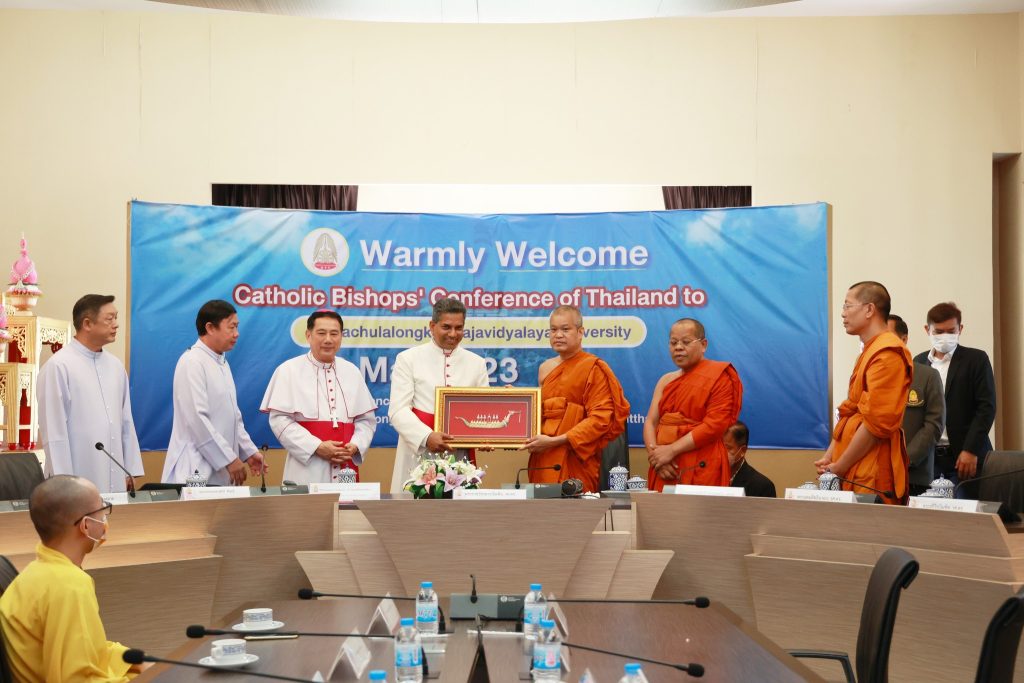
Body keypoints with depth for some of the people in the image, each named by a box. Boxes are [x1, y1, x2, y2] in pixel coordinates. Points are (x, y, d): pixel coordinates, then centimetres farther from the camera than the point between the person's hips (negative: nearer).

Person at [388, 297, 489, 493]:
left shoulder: (476, 363, 14)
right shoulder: (408, 359, 4)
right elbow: (398, 410, -5)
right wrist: (426, 437, -21)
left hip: (460, 456, 2)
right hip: (419, 453, -2)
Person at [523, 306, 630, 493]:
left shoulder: (594, 368, -5)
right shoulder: (545, 368, 14)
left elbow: (601, 418, -12)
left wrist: (555, 441, -16)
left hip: (574, 460, -5)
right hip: (543, 459, 5)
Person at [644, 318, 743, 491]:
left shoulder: (719, 375, -3)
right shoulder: (666, 380, 16)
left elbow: (714, 425, -13)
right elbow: (650, 422, 9)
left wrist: (671, 450, -14)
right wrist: (655, 452, -11)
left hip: (699, 469, -6)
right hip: (665, 468, 6)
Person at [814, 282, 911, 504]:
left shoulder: (887, 354, -13)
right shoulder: (870, 352, 17)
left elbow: (876, 423, -19)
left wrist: (838, 468, -13)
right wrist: (829, 457, 7)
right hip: (856, 473, 9)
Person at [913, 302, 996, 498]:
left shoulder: (976, 359, 1)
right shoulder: (919, 362, 12)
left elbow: (987, 407, -5)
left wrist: (970, 450, -12)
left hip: (965, 457, -3)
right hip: (927, 456, 3)